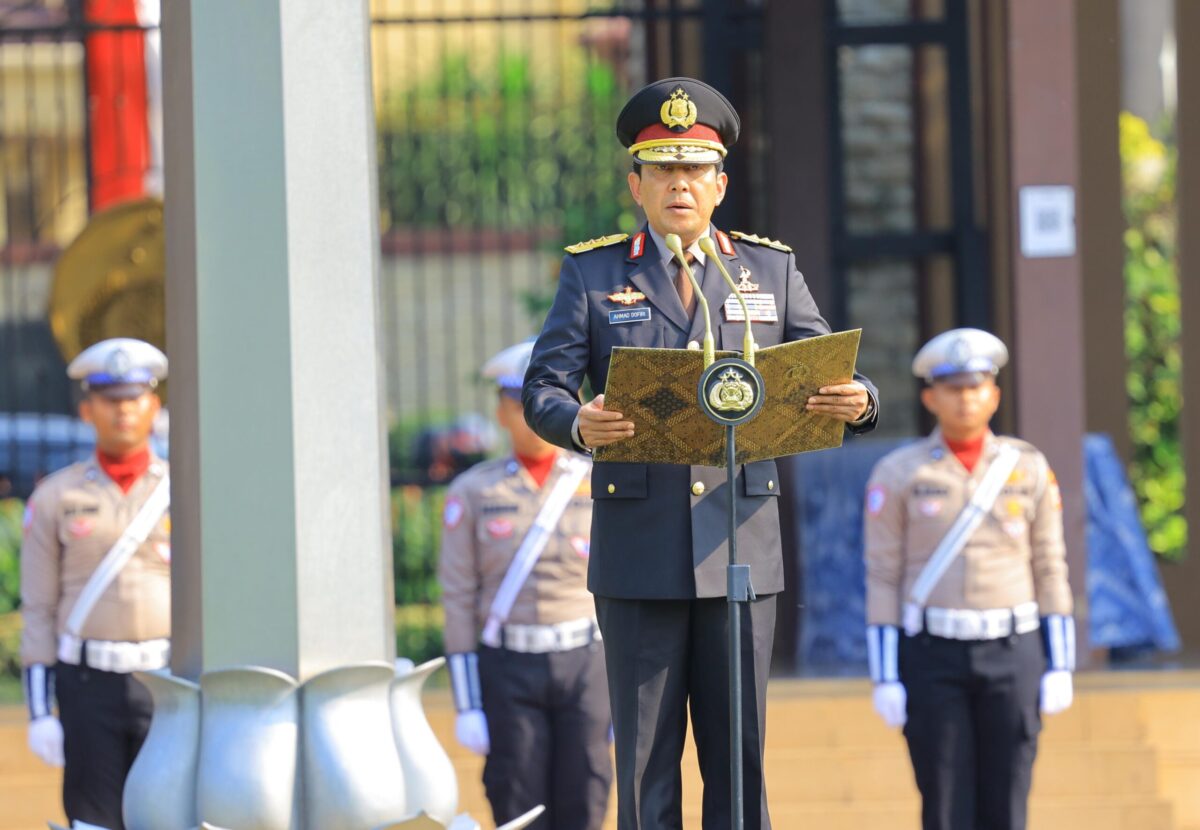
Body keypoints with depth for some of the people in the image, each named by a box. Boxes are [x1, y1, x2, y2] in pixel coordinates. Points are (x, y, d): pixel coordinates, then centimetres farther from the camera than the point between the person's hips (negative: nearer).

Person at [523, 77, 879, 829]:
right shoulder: (593, 274, 6)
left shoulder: (771, 271, 11)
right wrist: (579, 423, -27)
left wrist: (857, 402, -20)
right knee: (646, 755, 2)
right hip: (639, 550, -1)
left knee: (740, 752, 3)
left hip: (741, 544, 1)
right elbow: (543, 391, -3)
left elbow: (831, 383, 5)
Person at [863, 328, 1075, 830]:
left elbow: (1050, 571, 6)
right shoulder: (898, 474, -2)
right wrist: (884, 677, -6)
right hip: (933, 656, -1)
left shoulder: (1029, 468, 3)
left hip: (1011, 655, 1)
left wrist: (1060, 666, 0)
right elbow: (882, 578, -1)